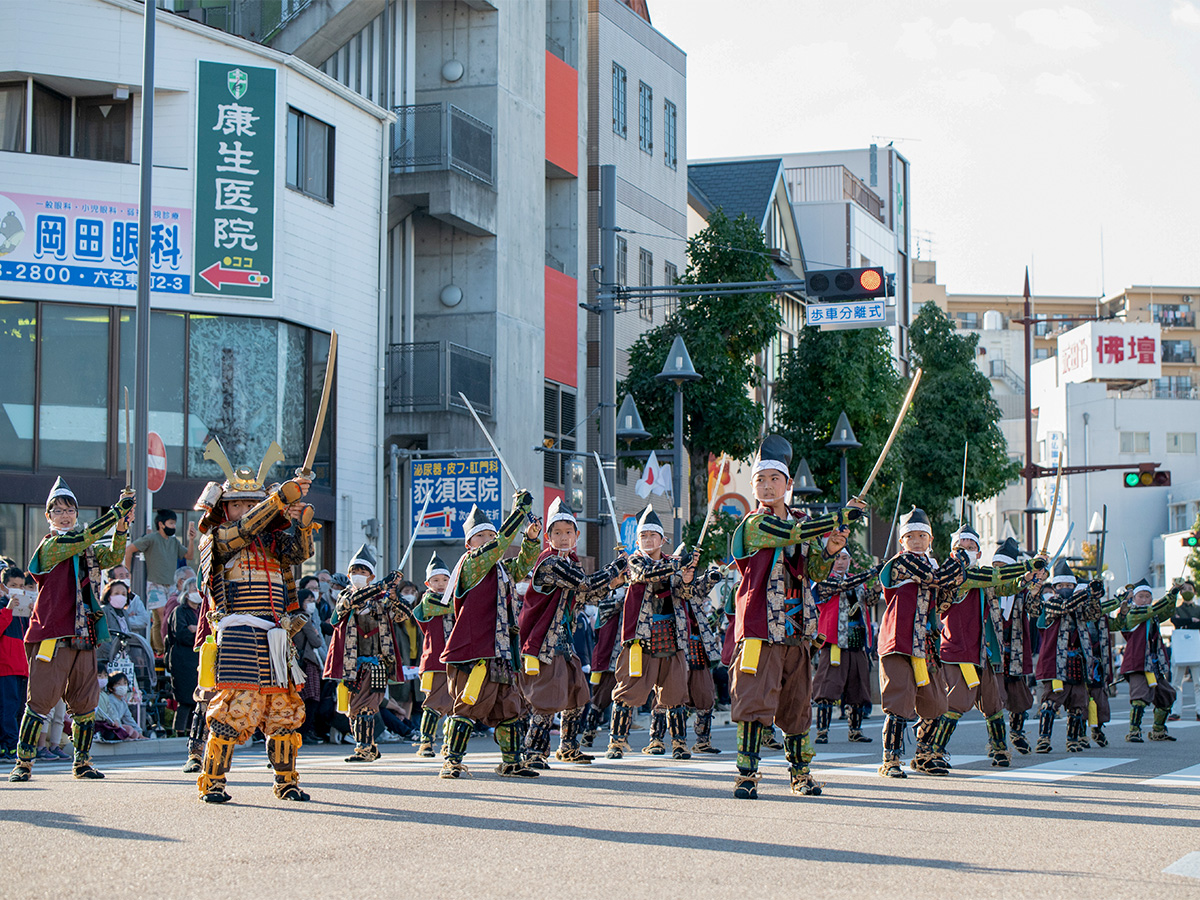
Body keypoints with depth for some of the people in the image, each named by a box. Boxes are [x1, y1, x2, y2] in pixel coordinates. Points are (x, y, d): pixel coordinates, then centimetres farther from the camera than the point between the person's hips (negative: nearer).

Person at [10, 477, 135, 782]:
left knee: (84, 701, 7)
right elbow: (82, 539, -18)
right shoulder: (50, 546, -4)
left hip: (83, 636, 6)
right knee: (40, 699, -4)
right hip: (51, 636, -6)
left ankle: (82, 762, 16)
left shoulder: (88, 550, 16)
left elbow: (113, 556, 2)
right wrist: (116, 512, -20)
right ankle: (23, 763, 2)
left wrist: (122, 526, -15)